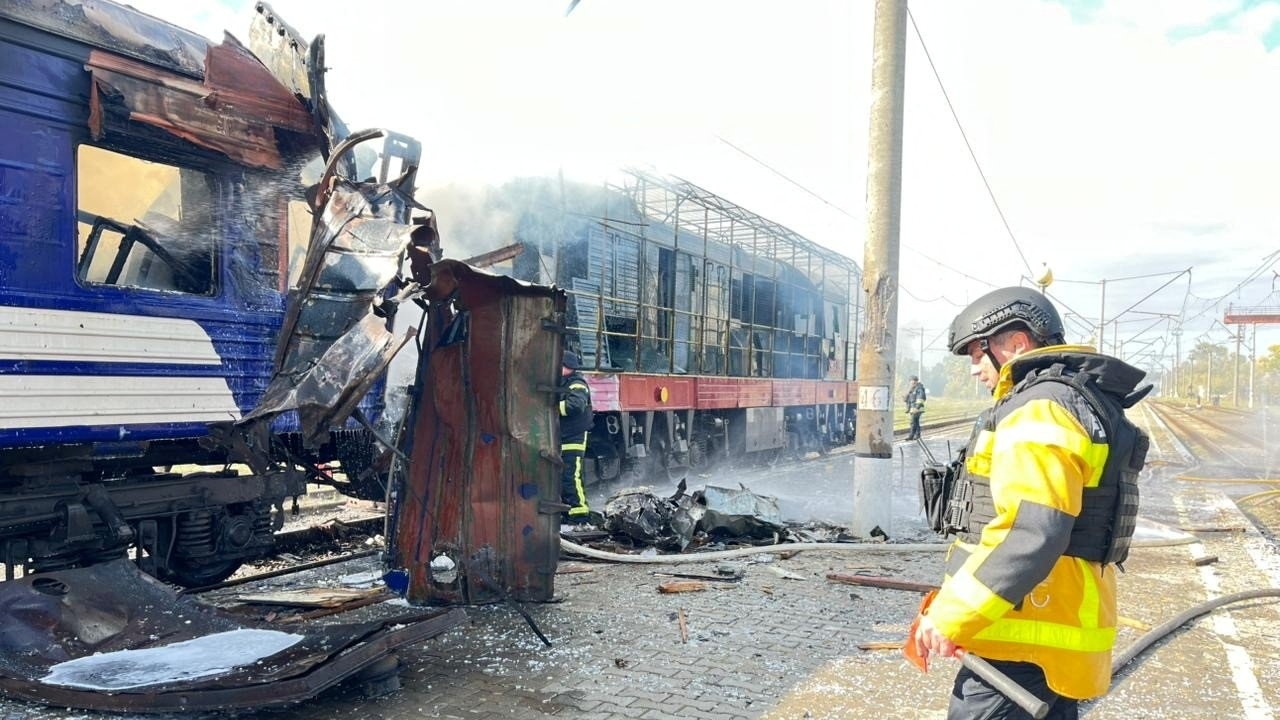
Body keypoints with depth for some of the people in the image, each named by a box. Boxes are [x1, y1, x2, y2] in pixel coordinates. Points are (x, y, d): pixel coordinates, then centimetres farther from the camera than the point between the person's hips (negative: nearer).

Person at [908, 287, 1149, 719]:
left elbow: (1029, 535, -29)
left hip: (1024, 641, -10)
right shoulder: (1079, 402, 16)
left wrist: (949, 616, -22)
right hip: (1052, 631, 10)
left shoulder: (1040, 411, -18)